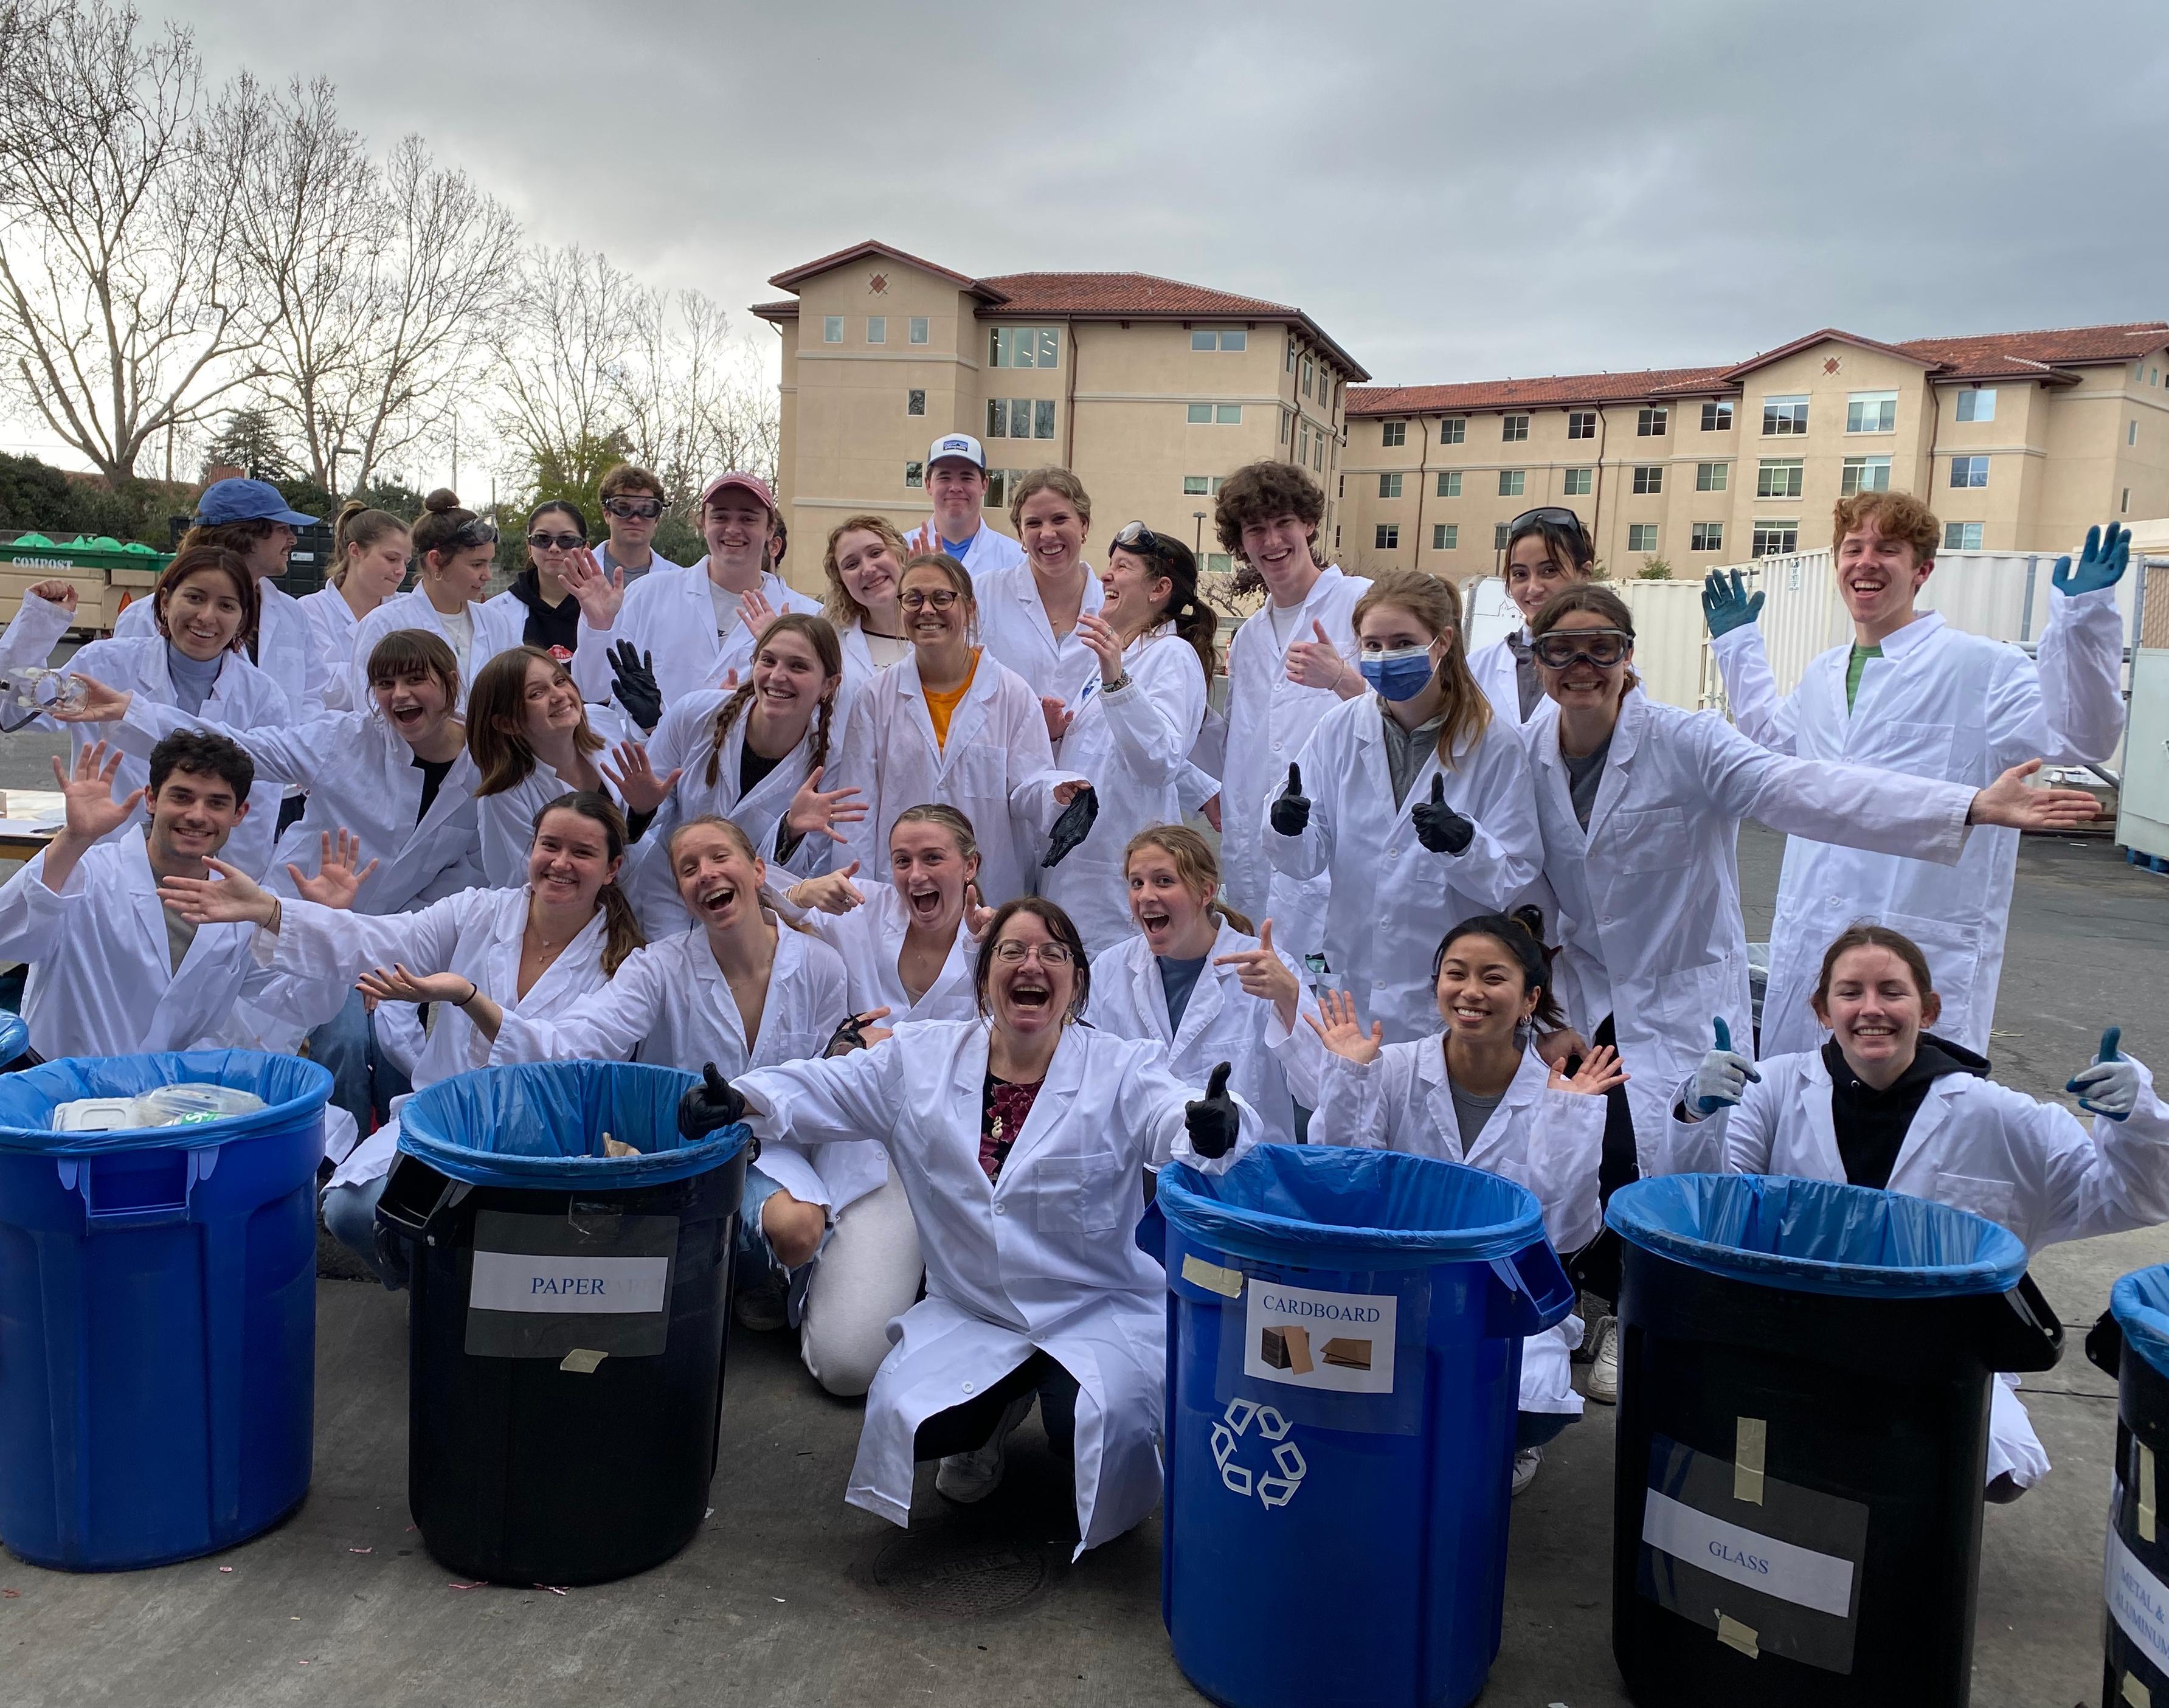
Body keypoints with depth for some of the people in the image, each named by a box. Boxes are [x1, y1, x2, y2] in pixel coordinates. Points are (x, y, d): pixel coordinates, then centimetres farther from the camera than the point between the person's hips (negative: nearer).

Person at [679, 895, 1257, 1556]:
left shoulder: (1122, 1069, -7)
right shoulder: (920, 1059, 1)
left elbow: (1173, 1121, -24)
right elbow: (822, 1090, -4)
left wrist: (1211, 1131, -50)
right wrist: (740, 1099, -26)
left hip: (1099, 1311, -2)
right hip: (969, 1314, 3)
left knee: (1095, 1424, -28)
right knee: (902, 1414, -19)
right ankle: (1001, 1405, 17)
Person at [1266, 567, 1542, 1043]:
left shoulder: (1496, 744, -7)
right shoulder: (1339, 730, 1)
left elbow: (1514, 879, -10)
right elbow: (1305, 860, 0)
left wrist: (1464, 842, -30)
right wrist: (1287, 827, -22)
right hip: (1351, 980, 2)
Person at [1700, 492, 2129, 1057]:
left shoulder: (1982, 668, -5)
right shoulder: (1822, 676, 16)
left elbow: (2080, 736, -15)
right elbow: (1774, 739, 36)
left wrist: (2085, 618, -24)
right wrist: (1738, 643, 37)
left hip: (1926, 952, -7)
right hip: (1805, 943, 7)